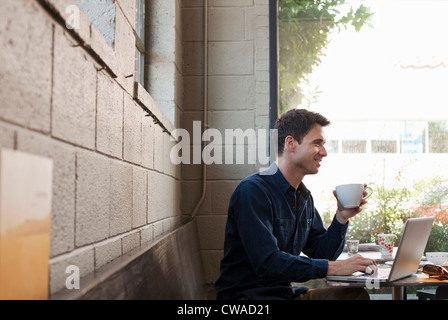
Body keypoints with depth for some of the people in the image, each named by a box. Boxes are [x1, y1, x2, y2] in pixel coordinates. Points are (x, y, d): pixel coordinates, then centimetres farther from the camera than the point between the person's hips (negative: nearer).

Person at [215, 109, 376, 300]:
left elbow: (320, 255, 12)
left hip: (287, 291, 9)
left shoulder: (303, 196, 11)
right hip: (247, 295, -8)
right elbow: (266, 263, -26)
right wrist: (334, 267, -26)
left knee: (357, 293, -4)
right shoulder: (252, 191, -17)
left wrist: (342, 217, -4)